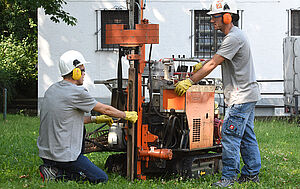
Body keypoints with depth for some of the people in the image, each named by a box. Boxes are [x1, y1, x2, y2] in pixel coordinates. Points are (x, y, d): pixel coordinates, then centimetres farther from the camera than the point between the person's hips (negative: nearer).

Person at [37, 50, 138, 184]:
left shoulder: (52, 90, 11)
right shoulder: (77, 92, -13)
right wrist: (126, 115, 16)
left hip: (44, 152, 8)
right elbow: (105, 109, -1)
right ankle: (57, 174, -9)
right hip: (63, 154, -8)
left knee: (81, 129, 30)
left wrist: (95, 119, 23)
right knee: (101, 178, 1)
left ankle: (53, 168, 15)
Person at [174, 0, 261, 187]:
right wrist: (203, 65, 17)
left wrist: (190, 81, -18)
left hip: (241, 96, -11)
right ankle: (252, 173, 19)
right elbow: (219, 60, 29)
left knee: (230, 135, -9)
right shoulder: (234, 35, 15)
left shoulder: (234, 38, -18)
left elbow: (213, 64, -21)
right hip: (247, 94, 11)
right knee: (247, 136, 13)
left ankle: (229, 176, -5)